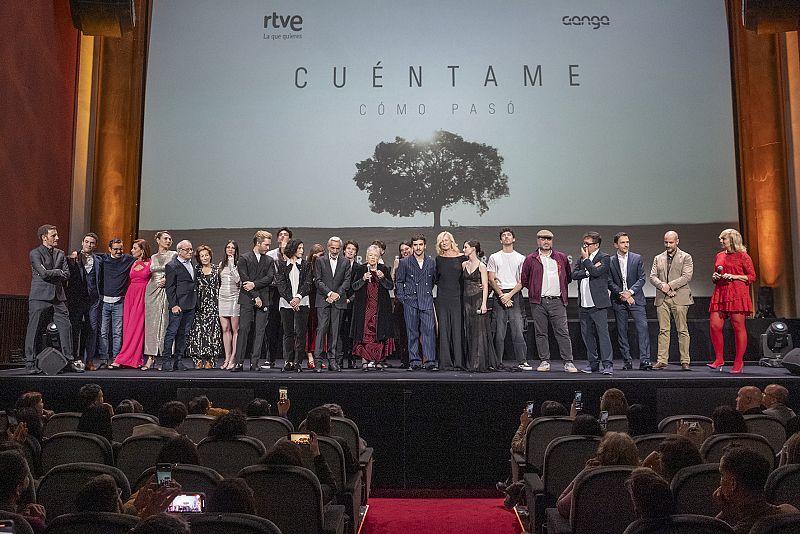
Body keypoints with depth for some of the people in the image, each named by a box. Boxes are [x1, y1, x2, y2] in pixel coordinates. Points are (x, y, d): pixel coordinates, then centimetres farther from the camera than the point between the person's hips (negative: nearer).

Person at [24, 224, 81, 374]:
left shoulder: (60, 253, 15)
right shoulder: (35, 253, -1)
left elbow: (67, 275, 7)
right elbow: (43, 273, -14)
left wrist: (50, 275, -2)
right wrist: (58, 272, -1)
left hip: (58, 296, 5)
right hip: (39, 296, -5)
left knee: (66, 327, 2)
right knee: (33, 329, -2)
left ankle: (69, 361, 9)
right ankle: (30, 364, 6)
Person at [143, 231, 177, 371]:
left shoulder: (174, 255, 4)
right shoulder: (153, 257, 15)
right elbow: (151, 275, 20)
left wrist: (167, 279, -12)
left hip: (167, 291, -3)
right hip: (152, 291, 3)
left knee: (165, 323, -4)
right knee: (151, 323, -1)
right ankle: (150, 357, 0)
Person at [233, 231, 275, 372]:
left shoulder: (269, 261, 15)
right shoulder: (244, 258, 3)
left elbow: (270, 278, 2)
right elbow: (244, 279, -5)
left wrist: (254, 284, -12)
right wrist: (255, 296, -9)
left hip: (263, 300, 3)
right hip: (247, 299, -3)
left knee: (259, 332, 1)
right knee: (243, 330, -6)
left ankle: (254, 363, 5)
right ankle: (239, 363, -3)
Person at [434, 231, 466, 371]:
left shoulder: (461, 257, 4)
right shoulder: (438, 259, 9)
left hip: (457, 297, -2)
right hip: (442, 298, 2)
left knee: (458, 329, -3)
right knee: (444, 329, 1)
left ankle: (458, 361, 1)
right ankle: (446, 362, 3)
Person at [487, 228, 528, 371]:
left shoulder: (520, 258, 10)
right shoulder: (494, 257, 11)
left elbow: (522, 281, 3)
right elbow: (491, 280, 5)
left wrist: (510, 295, -10)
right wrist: (502, 296, -7)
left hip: (515, 295, 0)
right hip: (499, 295, 0)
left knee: (518, 330, -7)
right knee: (499, 331, 0)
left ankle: (522, 361, -3)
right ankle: (496, 362, 5)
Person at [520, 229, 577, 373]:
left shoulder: (561, 257, 11)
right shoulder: (531, 259, 7)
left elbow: (568, 276, 19)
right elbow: (524, 279, 12)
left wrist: (561, 289, 12)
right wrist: (535, 290, 9)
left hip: (557, 301, 0)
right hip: (538, 302, 0)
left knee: (563, 332, -3)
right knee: (541, 333, 4)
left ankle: (568, 362, 1)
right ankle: (544, 361, 12)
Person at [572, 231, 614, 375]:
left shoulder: (604, 258, -1)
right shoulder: (582, 259, 16)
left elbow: (596, 272, -17)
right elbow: (574, 274, 3)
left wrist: (586, 259, -7)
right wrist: (588, 271, -11)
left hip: (598, 304, -7)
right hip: (584, 305, 7)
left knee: (603, 333, -9)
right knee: (587, 335, 10)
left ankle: (608, 364, -7)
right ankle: (593, 363, 20)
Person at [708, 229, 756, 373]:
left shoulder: (742, 256, 0)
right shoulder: (719, 256, 17)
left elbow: (752, 277, -1)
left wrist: (734, 276, -13)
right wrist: (715, 277, 5)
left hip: (737, 294, -6)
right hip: (720, 294, 6)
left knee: (738, 327, -2)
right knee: (714, 326, -3)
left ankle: (739, 362, 7)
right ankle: (719, 359, 8)